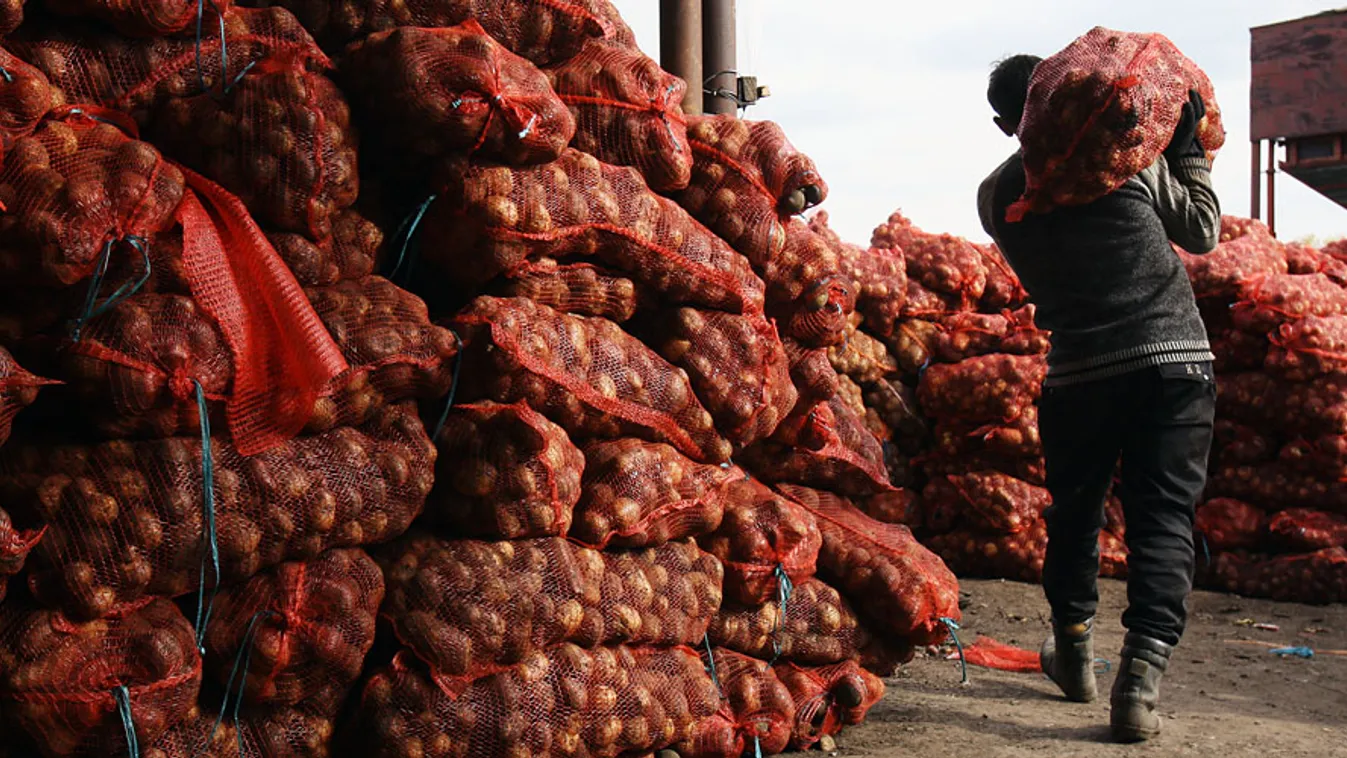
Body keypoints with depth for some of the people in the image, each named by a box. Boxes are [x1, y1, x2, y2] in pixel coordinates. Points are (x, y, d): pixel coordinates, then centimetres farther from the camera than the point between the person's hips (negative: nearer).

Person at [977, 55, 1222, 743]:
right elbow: (1203, 230, 10)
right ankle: (1140, 681, -7)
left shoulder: (997, 194, 5)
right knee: (1162, 518, 1)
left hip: (1081, 369, 1)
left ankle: (1073, 654, 32)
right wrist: (1187, 149, 19)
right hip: (1176, 356, -1)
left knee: (1074, 510, 18)